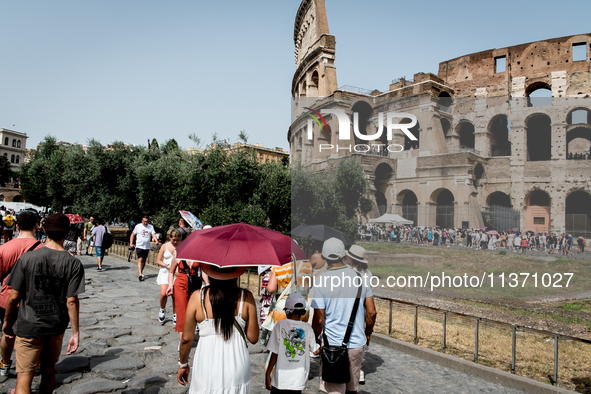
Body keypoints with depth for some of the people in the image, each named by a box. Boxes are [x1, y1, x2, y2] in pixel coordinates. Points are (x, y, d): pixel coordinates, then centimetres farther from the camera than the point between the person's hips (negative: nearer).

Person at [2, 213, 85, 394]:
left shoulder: (27, 258, -13)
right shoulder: (74, 264, -12)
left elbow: (14, 297, -8)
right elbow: (72, 301, -13)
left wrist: (7, 321, 9)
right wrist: (75, 332, -4)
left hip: (29, 327, -1)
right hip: (57, 327, 2)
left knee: (24, 376, 6)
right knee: (48, 369, 20)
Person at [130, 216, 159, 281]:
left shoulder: (151, 227, 6)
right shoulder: (138, 226, 2)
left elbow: (153, 234, -4)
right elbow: (132, 234, 7)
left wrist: (156, 240, -23)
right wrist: (131, 243, -2)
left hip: (147, 247, 3)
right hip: (139, 246, -3)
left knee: (144, 260, 12)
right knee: (140, 260, -13)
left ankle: (141, 272, 28)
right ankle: (140, 274, -21)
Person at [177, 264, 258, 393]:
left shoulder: (197, 297, -11)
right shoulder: (246, 297, -10)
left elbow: (186, 338, -3)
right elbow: (253, 338, -5)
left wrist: (183, 364, 13)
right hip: (238, 370, 1)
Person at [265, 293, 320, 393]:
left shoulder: (280, 325, -7)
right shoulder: (307, 328, -1)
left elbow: (274, 354, -8)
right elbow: (316, 351, 6)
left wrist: (268, 374, 1)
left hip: (281, 379, -2)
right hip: (299, 380, 2)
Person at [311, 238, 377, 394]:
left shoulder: (321, 282, -14)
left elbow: (319, 320, -13)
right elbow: (372, 312, 1)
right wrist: (368, 334, 17)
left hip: (333, 344, -4)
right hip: (358, 343, 4)